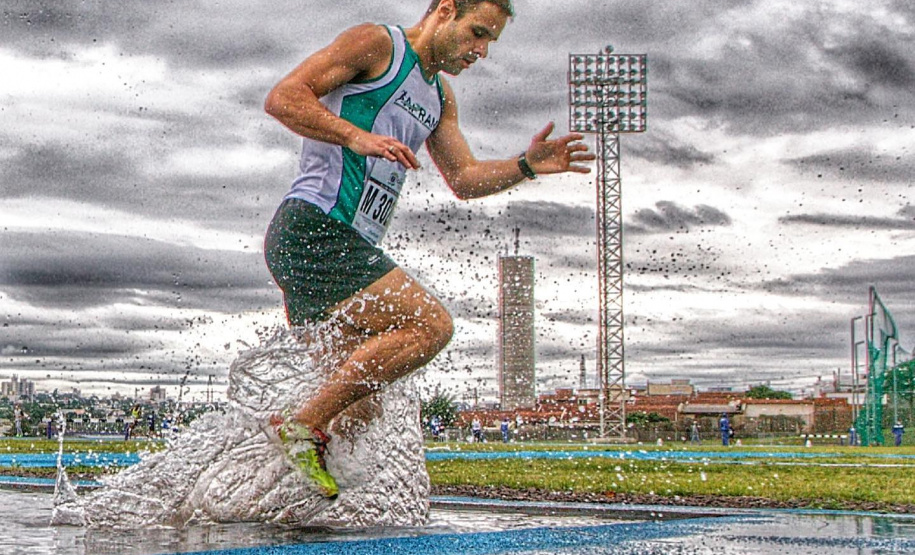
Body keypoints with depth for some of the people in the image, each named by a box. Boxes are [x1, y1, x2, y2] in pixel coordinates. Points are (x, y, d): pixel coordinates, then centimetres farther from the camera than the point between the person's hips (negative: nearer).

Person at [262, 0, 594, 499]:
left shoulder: (440, 98, 25)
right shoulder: (375, 44, -2)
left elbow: (464, 180, 26)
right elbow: (282, 98, -10)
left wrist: (525, 166, 9)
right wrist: (358, 136, -22)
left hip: (349, 248, 10)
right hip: (312, 228, -9)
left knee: (361, 404, 6)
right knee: (430, 325, -20)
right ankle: (303, 425, -18)